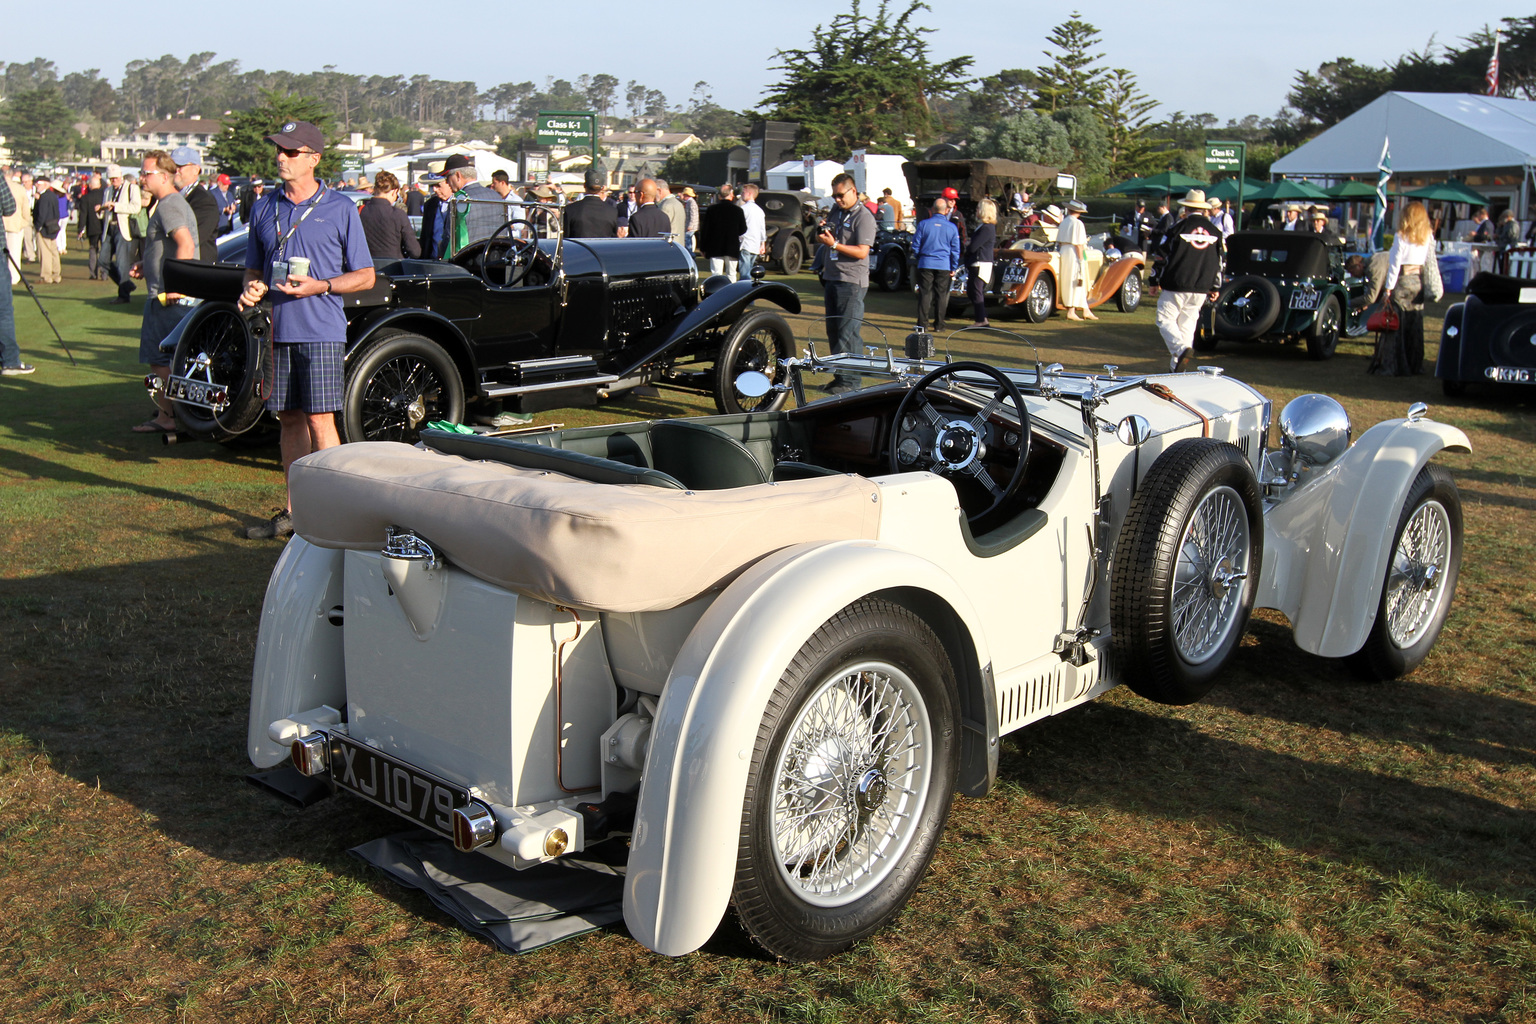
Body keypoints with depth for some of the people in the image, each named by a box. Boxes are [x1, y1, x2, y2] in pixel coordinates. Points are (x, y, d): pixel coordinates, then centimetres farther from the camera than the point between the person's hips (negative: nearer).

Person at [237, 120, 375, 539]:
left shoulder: (340, 209, -1)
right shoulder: (264, 208, 13)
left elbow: (365, 276, 0)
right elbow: (254, 268, 21)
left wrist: (320, 286, -15)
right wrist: (253, 289, -2)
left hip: (321, 331, -5)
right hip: (279, 330, 5)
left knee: (320, 421, -8)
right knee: (289, 419, 9)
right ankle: (294, 510, 17)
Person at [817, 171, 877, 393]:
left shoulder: (864, 216, -10)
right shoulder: (835, 211, 15)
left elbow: (862, 251, -19)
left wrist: (834, 244, -24)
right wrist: (823, 230, 6)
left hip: (852, 283, -9)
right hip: (831, 279, 9)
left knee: (848, 333, -10)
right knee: (833, 331, 11)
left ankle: (850, 381, -8)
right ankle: (839, 376, 18)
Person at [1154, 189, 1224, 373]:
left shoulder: (1179, 228, -5)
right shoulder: (1215, 231, 9)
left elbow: (1163, 255, 0)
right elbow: (1219, 262, 12)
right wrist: (1215, 288, 18)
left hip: (1176, 286, -5)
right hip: (1201, 289, 5)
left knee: (1165, 320, 1)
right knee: (1187, 324, 11)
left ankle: (1181, 349, -25)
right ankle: (1177, 367, 11)